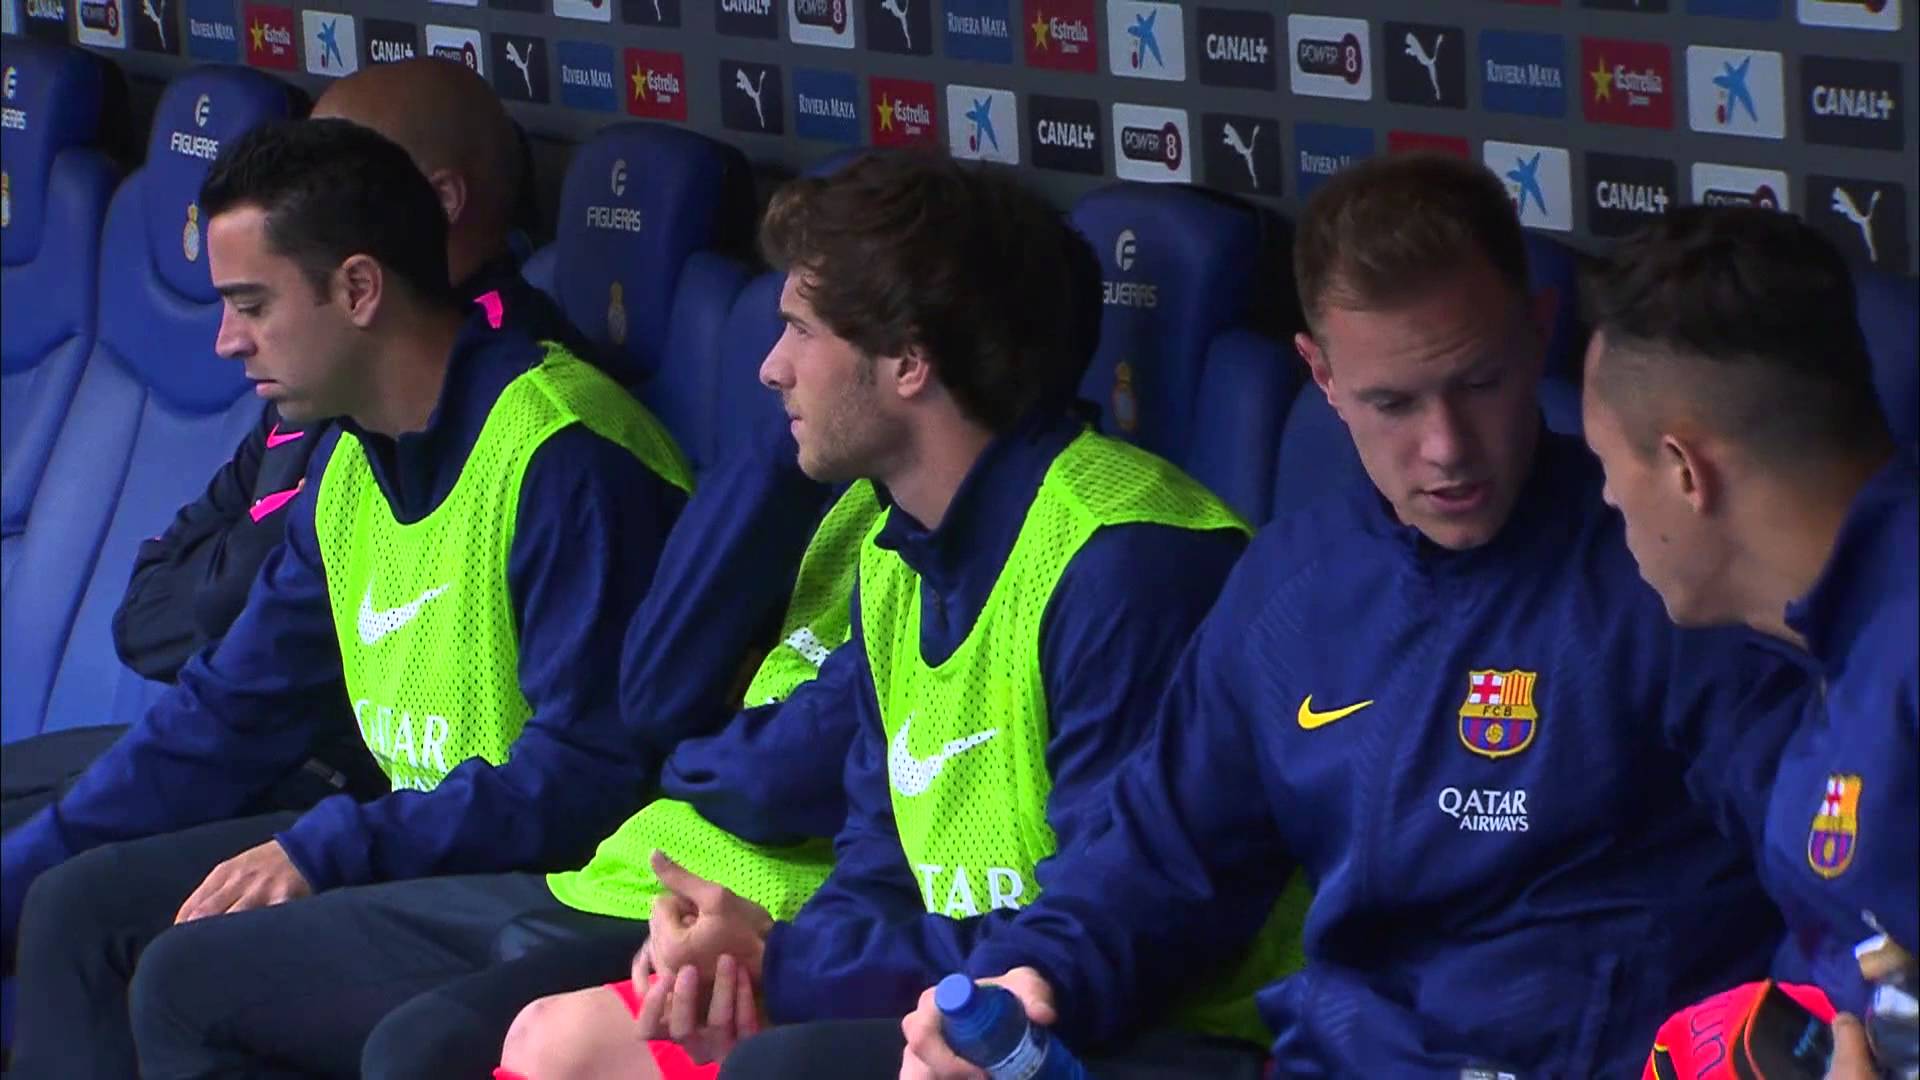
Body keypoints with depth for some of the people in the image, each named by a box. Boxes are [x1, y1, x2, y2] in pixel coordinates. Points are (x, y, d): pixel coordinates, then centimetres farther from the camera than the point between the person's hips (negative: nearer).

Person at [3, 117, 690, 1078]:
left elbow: (591, 771, -24)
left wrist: (325, 852, -24)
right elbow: (231, 712, 18)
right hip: (409, 841, 10)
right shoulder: (351, 468, 10)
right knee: (79, 908, 8)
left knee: (198, 964, -25)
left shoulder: (560, 457, -20)